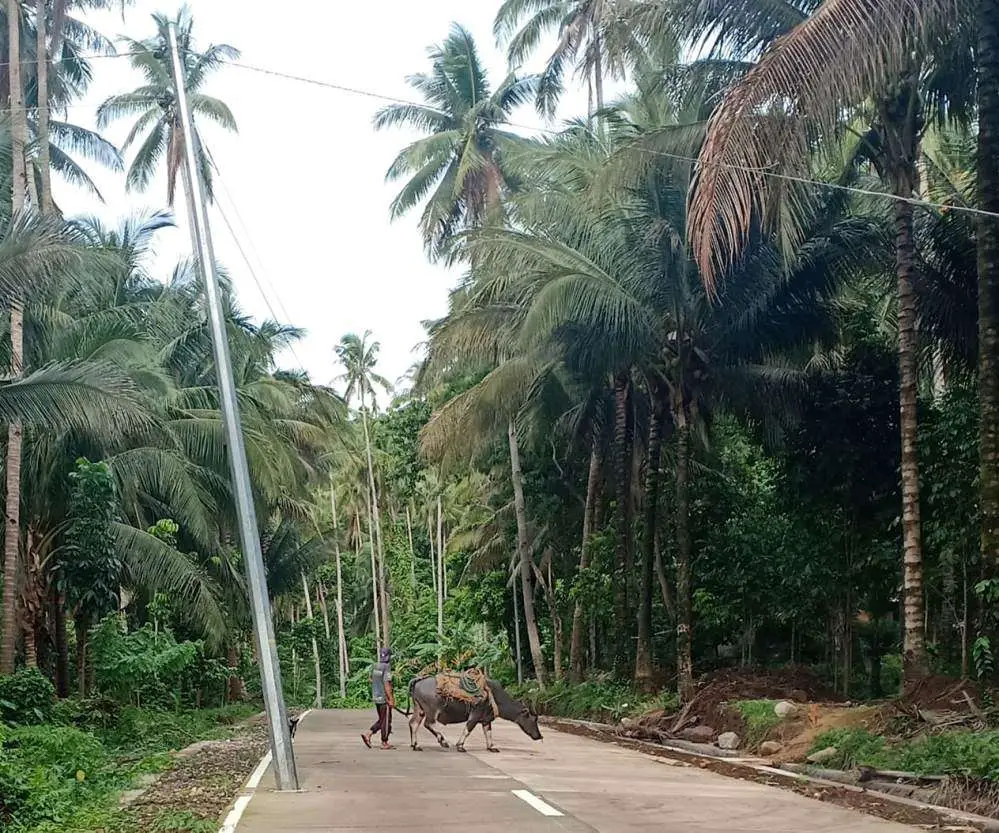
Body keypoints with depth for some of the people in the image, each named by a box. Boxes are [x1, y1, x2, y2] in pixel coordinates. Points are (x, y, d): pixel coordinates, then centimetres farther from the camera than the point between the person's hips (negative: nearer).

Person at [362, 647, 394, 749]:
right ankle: (384, 743, 9)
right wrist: (391, 699, -19)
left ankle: (368, 734, 4)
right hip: (385, 698, -8)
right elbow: (387, 684, -22)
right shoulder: (386, 667, -17)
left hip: (376, 697, 8)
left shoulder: (374, 666, 6)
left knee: (381, 720, 17)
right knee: (386, 721, 4)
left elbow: (371, 680, 15)